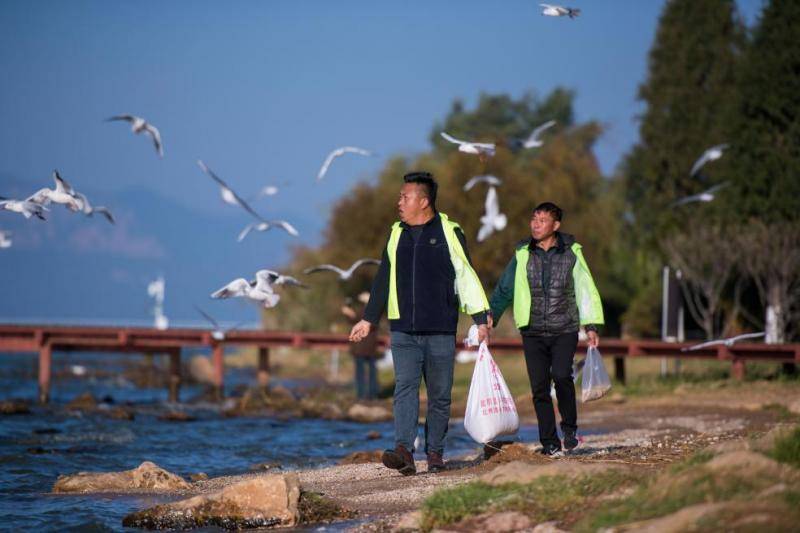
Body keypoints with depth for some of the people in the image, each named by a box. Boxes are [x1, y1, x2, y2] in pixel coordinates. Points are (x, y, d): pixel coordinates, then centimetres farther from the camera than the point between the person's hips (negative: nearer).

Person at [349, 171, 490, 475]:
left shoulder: (449, 232, 1)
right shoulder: (396, 235, 13)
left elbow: (467, 277, 2)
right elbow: (383, 280, 21)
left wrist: (480, 319, -2)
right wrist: (369, 320, 20)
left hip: (441, 332, -2)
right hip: (403, 332, 2)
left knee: (439, 395, 3)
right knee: (405, 388, -12)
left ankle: (435, 453, 11)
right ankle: (404, 451, -23)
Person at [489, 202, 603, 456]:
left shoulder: (571, 252, 3)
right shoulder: (522, 254, 6)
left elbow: (585, 289, 8)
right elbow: (504, 289, 12)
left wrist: (591, 326, 4)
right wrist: (491, 316, 0)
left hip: (564, 330, -2)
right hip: (533, 332, 2)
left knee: (561, 376, -21)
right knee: (539, 387, -1)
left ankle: (569, 426, -1)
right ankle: (550, 443, 7)